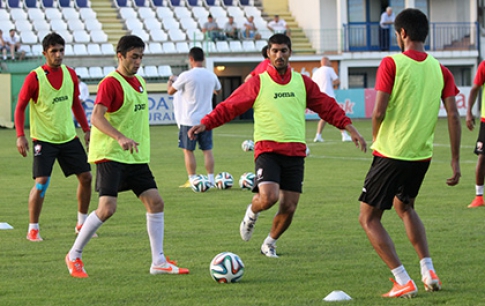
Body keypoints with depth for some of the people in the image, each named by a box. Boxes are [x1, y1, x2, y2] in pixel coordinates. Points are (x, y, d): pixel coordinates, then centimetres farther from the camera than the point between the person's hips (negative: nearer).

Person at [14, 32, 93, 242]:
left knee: (86, 176, 3)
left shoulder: (70, 74, 4)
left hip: (69, 137, 5)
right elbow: (20, 107, -7)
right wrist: (20, 136, -16)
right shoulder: (34, 78, -12)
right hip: (43, 138, -5)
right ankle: (33, 229, -2)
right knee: (42, 182, -14)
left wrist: (86, 130, 13)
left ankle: (82, 223, 20)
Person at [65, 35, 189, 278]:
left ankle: (158, 262, 6)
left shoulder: (139, 82, 15)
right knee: (108, 207, -15)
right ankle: (74, 256, 1)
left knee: (155, 202, 0)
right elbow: (96, 117, -22)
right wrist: (120, 138, -34)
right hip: (110, 155, -8)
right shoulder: (110, 83, -11)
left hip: (136, 157, 8)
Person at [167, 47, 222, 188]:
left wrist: (170, 81, 21)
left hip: (190, 120, -4)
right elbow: (218, 91, 23)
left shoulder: (186, 76, -12)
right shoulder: (211, 75, 3)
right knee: (207, 150, 9)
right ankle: (211, 179, 6)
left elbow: (170, 91, 0)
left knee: (188, 150, 5)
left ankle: (192, 180, 3)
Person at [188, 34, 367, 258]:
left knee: (289, 207, 0)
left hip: (295, 152, 3)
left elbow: (328, 107, 16)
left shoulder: (302, 83, 11)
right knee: (268, 197, -24)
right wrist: (205, 124, -8)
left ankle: (269, 244, 25)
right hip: (267, 149, -3)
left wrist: (351, 130, 11)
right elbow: (229, 107, 3)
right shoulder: (257, 83, 2)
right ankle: (251, 213, 13)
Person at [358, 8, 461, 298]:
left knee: (369, 218, 7)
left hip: (391, 153, -6)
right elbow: (454, 116, -2)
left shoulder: (392, 64, -11)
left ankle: (404, 282, -4)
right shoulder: (440, 70, 3)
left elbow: (379, 113, -15)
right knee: (405, 207, 30)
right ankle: (428, 271, 16)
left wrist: (376, 140, 6)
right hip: (423, 155, 6)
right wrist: (455, 160, 3)